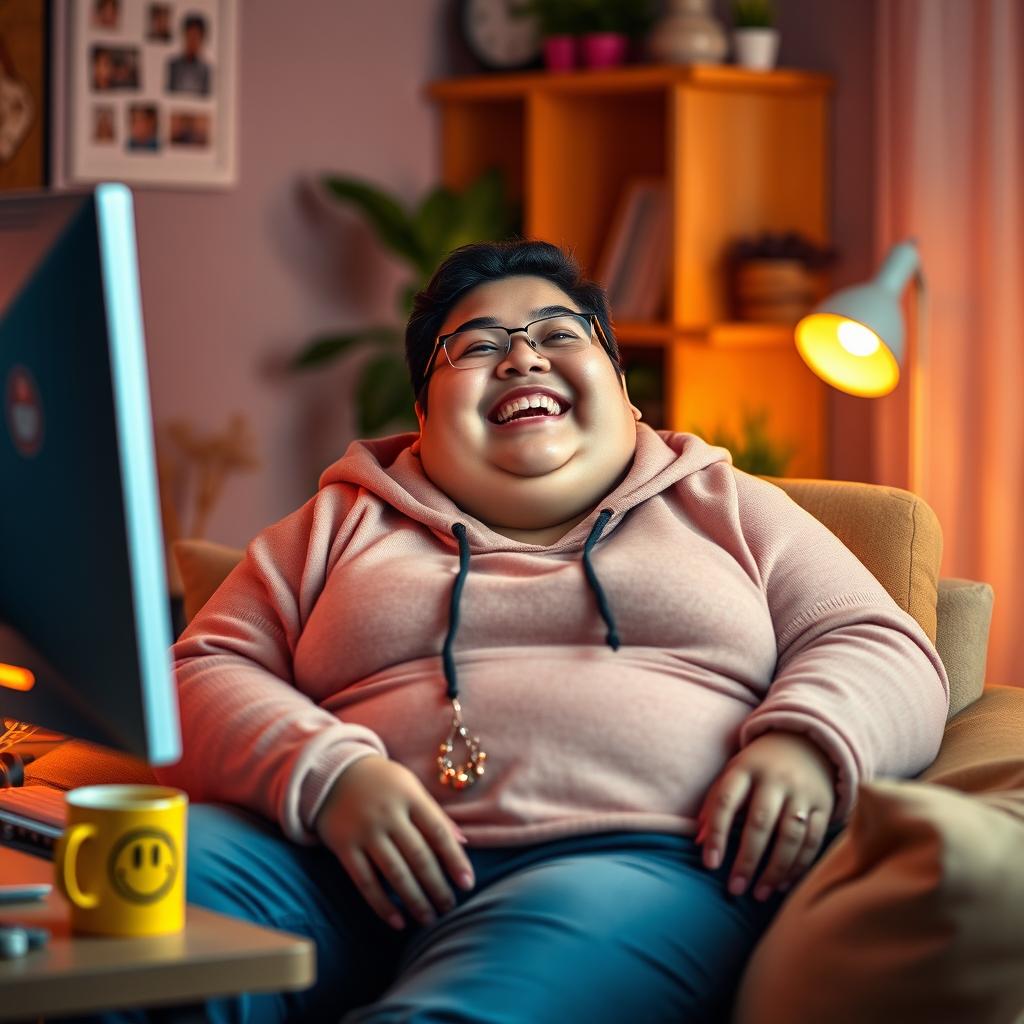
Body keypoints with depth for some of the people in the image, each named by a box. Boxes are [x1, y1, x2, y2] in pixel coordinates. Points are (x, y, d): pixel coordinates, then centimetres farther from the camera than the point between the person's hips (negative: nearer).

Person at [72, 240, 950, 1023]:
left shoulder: (728, 512, 26)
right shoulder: (342, 526, 27)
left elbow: (886, 652, 16)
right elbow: (204, 675, 14)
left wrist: (803, 741, -8)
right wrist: (327, 775, -8)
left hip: (631, 859, -2)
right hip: (354, 866, 2)